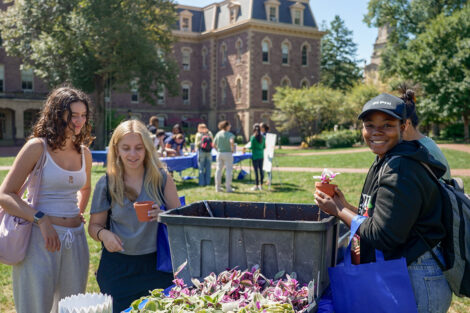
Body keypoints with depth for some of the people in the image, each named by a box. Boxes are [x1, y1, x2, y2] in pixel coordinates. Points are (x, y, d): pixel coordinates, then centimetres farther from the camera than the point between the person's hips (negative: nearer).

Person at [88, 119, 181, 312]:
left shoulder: (162, 179, -2)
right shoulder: (106, 184, 0)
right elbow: (94, 225, 5)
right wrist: (103, 234, -17)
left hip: (156, 266, 0)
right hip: (117, 269, 1)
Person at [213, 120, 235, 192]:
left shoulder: (218, 134, 7)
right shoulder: (229, 134, -10)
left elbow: (214, 145, 6)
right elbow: (232, 141, -29)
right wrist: (232, 149, -14)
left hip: (219, 153, 5)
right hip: (228, 153, -5)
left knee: (218, 170, 9)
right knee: (228, 170, 1)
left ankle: (217, 187, 12)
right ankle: (228, 188, 0)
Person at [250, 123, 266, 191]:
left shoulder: (253, 137, -11)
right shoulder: (263, 137, 4)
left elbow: (251, 147, -12)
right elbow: (264, 147, 8)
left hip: (255, 156, -5)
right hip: (261, 155, 5)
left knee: (256, 170, -1)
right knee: (261, 170, 9)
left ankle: (256, 186, 2)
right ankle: (261, 185, 15)